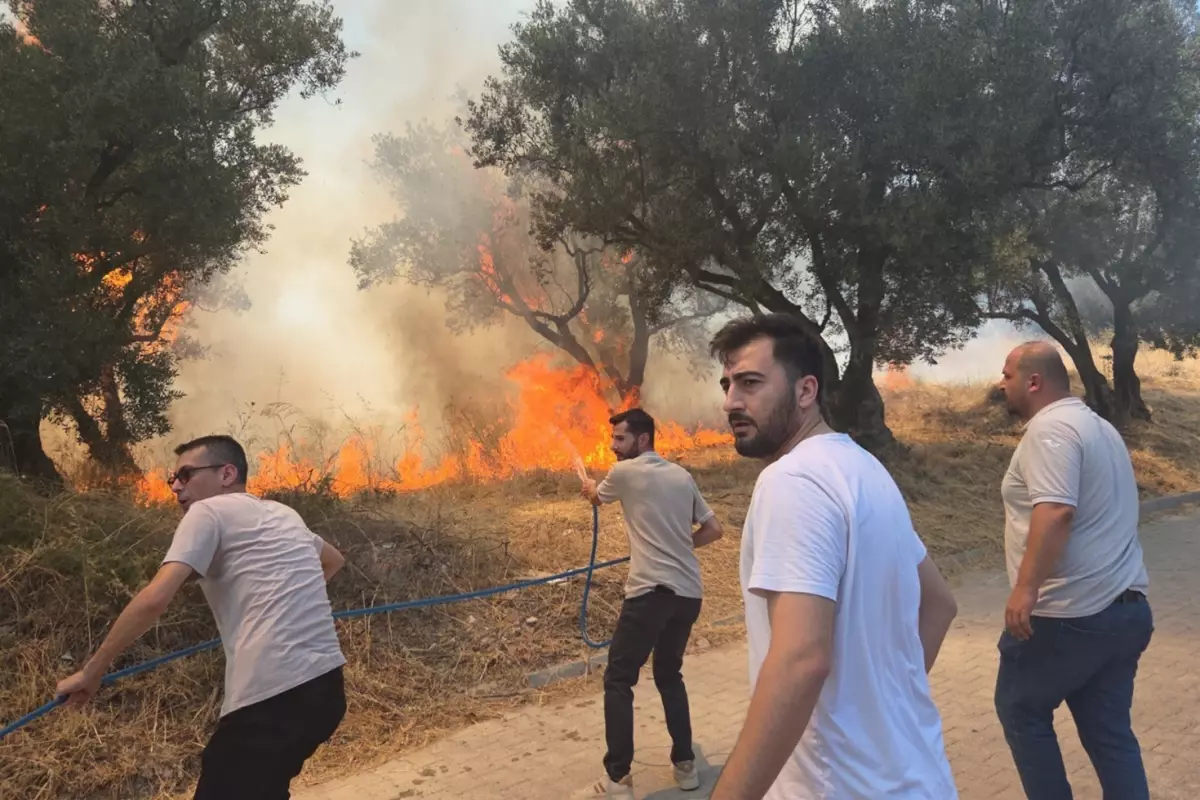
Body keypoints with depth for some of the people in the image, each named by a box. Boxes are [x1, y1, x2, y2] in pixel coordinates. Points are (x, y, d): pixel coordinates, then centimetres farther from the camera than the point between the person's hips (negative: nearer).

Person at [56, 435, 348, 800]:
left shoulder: (208, 511, 1)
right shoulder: (284, 514, 21)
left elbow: (154, 600, -10)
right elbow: (334, 559, 39)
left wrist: (91, 672, 0)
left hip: (274, 698, -8)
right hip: (325, 687, 8)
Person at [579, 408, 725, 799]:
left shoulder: (624, 472, -2)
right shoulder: (682, 475, 12)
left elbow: (595, 497, 20)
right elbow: (713, 529, 15)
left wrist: (588, 486, 42)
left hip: (652, 591, -6)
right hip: (689, 592, 6)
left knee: (618, 680, 3)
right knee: (669, 675, 22)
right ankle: (686, 765, 25)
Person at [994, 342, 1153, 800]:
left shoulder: (1049, 428, -15)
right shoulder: (1098, 426, 17)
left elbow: (1056, 511, -28)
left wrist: (1026, 589, -30)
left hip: (1068, 615, -9)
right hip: (1124, 608, 9)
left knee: (1021, 711, 10)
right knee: (1110, 731, 14)